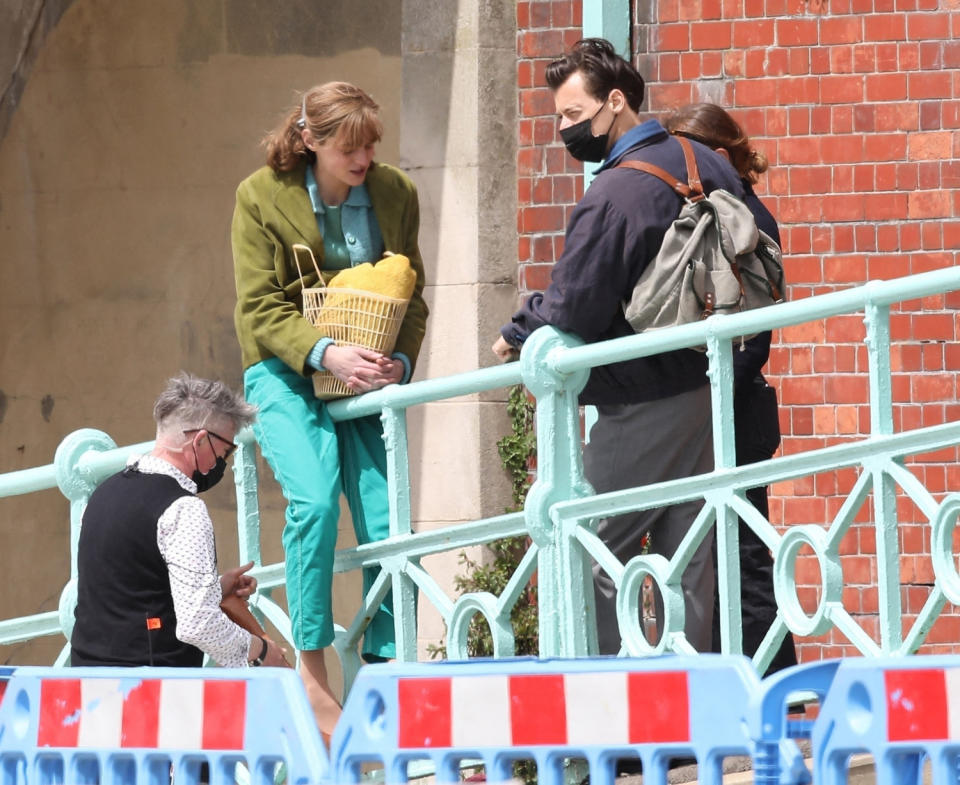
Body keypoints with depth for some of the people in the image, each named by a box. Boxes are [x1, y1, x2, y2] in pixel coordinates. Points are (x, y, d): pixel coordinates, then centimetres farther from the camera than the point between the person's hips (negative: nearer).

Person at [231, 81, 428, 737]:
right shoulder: (261, 197, -7)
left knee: (387, 524, -9)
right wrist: (325, 352, -25)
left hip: (367, 379, 4)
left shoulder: (396, 193, 2)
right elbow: (259, 308, -10)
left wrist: (400, 362, -10)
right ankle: (312, 675, -20)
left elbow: (413, 297, 9)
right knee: (315, 498, -26)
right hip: (287, 373, -3)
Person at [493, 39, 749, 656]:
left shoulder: (613, 196, -20)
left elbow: (571, 309, -19)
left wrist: (516, 339, 1)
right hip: (710, 390, 8)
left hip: (641, 403, -8)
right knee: (688, 559, 9)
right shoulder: (707, 166, 7)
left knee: (598, 560, -2)